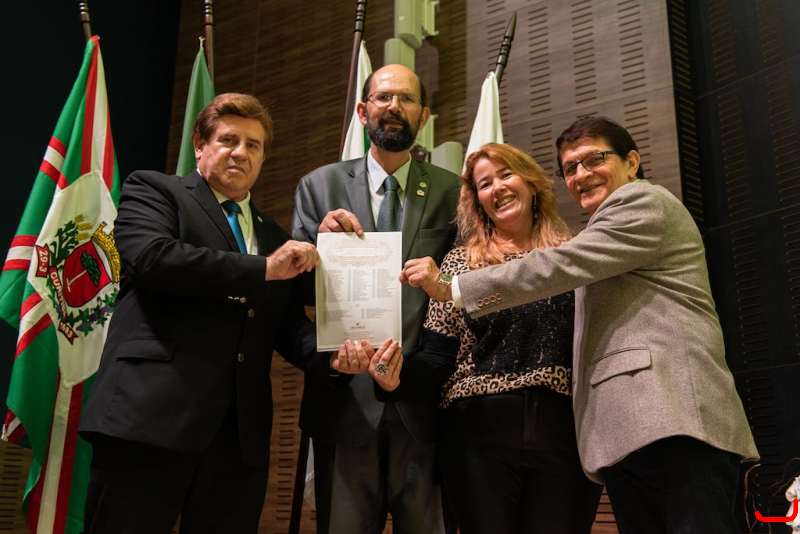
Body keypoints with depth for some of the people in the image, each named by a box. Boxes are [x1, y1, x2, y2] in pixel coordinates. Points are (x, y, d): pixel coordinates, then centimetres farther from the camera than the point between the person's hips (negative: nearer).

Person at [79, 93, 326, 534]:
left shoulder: (275, 236, 23)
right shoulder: (152, 190, 8)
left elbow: (287, 326, 18)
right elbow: (152, 257, -12)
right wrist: (263, 268, -8)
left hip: (240, 435, 5)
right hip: (151, 418, -4)